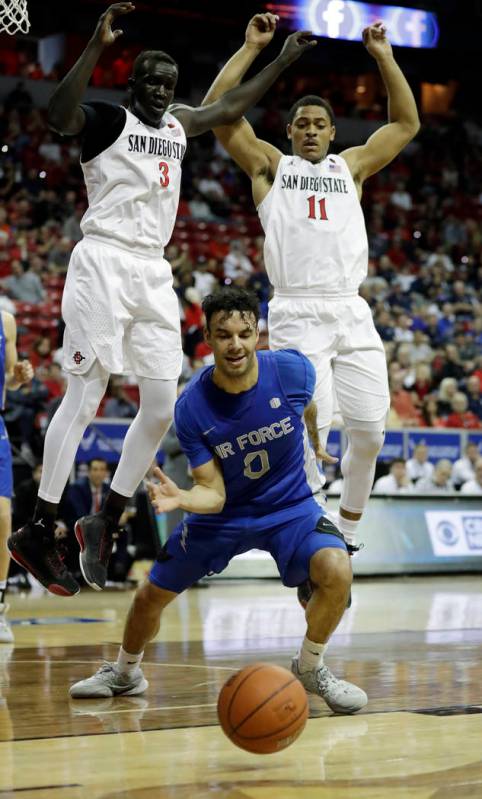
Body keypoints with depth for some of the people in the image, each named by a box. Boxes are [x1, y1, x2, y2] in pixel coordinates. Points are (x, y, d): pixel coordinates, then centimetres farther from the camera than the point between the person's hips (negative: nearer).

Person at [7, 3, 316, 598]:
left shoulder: (177, 124, 19)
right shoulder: (105, 119, -3)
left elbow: (229, 108, 34)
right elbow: (59, 115, -25)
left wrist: (282, 60, 34)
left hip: (153, 274, 7)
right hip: (104, 263, -7)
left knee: (161, 409, 2)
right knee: (84, 400, -10)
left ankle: (104, 523, 13)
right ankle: (38, 532, -6)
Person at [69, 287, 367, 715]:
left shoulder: (293, 369, -22)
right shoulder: (191, 407, -23)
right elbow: (212, 493, -21)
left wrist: (316, 443, 21)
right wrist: (180, 498, -42)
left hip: (291, 505, -1)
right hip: (225, 512, 1)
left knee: (336, 570, -28)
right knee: (152, 594, 6)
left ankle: (310, 668, 0)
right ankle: (125, 672, 39)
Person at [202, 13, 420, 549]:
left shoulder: (352, 166, 22)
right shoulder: (270, 165, 14)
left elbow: (406, 124, 21)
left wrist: (383, 57, 16)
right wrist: (251, 48, 5)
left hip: (351, 312, 3)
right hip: (297, 314, -3)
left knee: (369, 434, 0)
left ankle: (346, 532, 18)